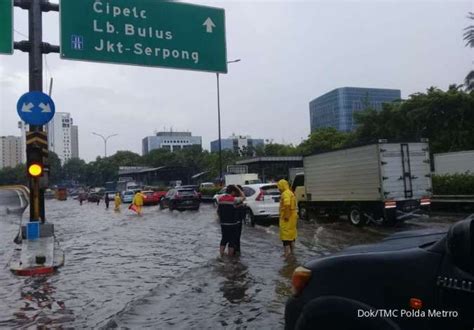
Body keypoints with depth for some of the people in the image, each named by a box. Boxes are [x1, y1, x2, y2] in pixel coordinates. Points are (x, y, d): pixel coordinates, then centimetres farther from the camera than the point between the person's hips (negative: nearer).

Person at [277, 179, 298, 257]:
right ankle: (292, 250, 23)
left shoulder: (285, 193, -16)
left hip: (286, 217, -10)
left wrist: (286, 216, -26)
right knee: (291, 233, 16)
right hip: (292, 216, 10)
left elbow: (287, 205, -30)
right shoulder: (290, 193, 16)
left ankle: (287, 252, -6)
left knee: (285, 233, -6)